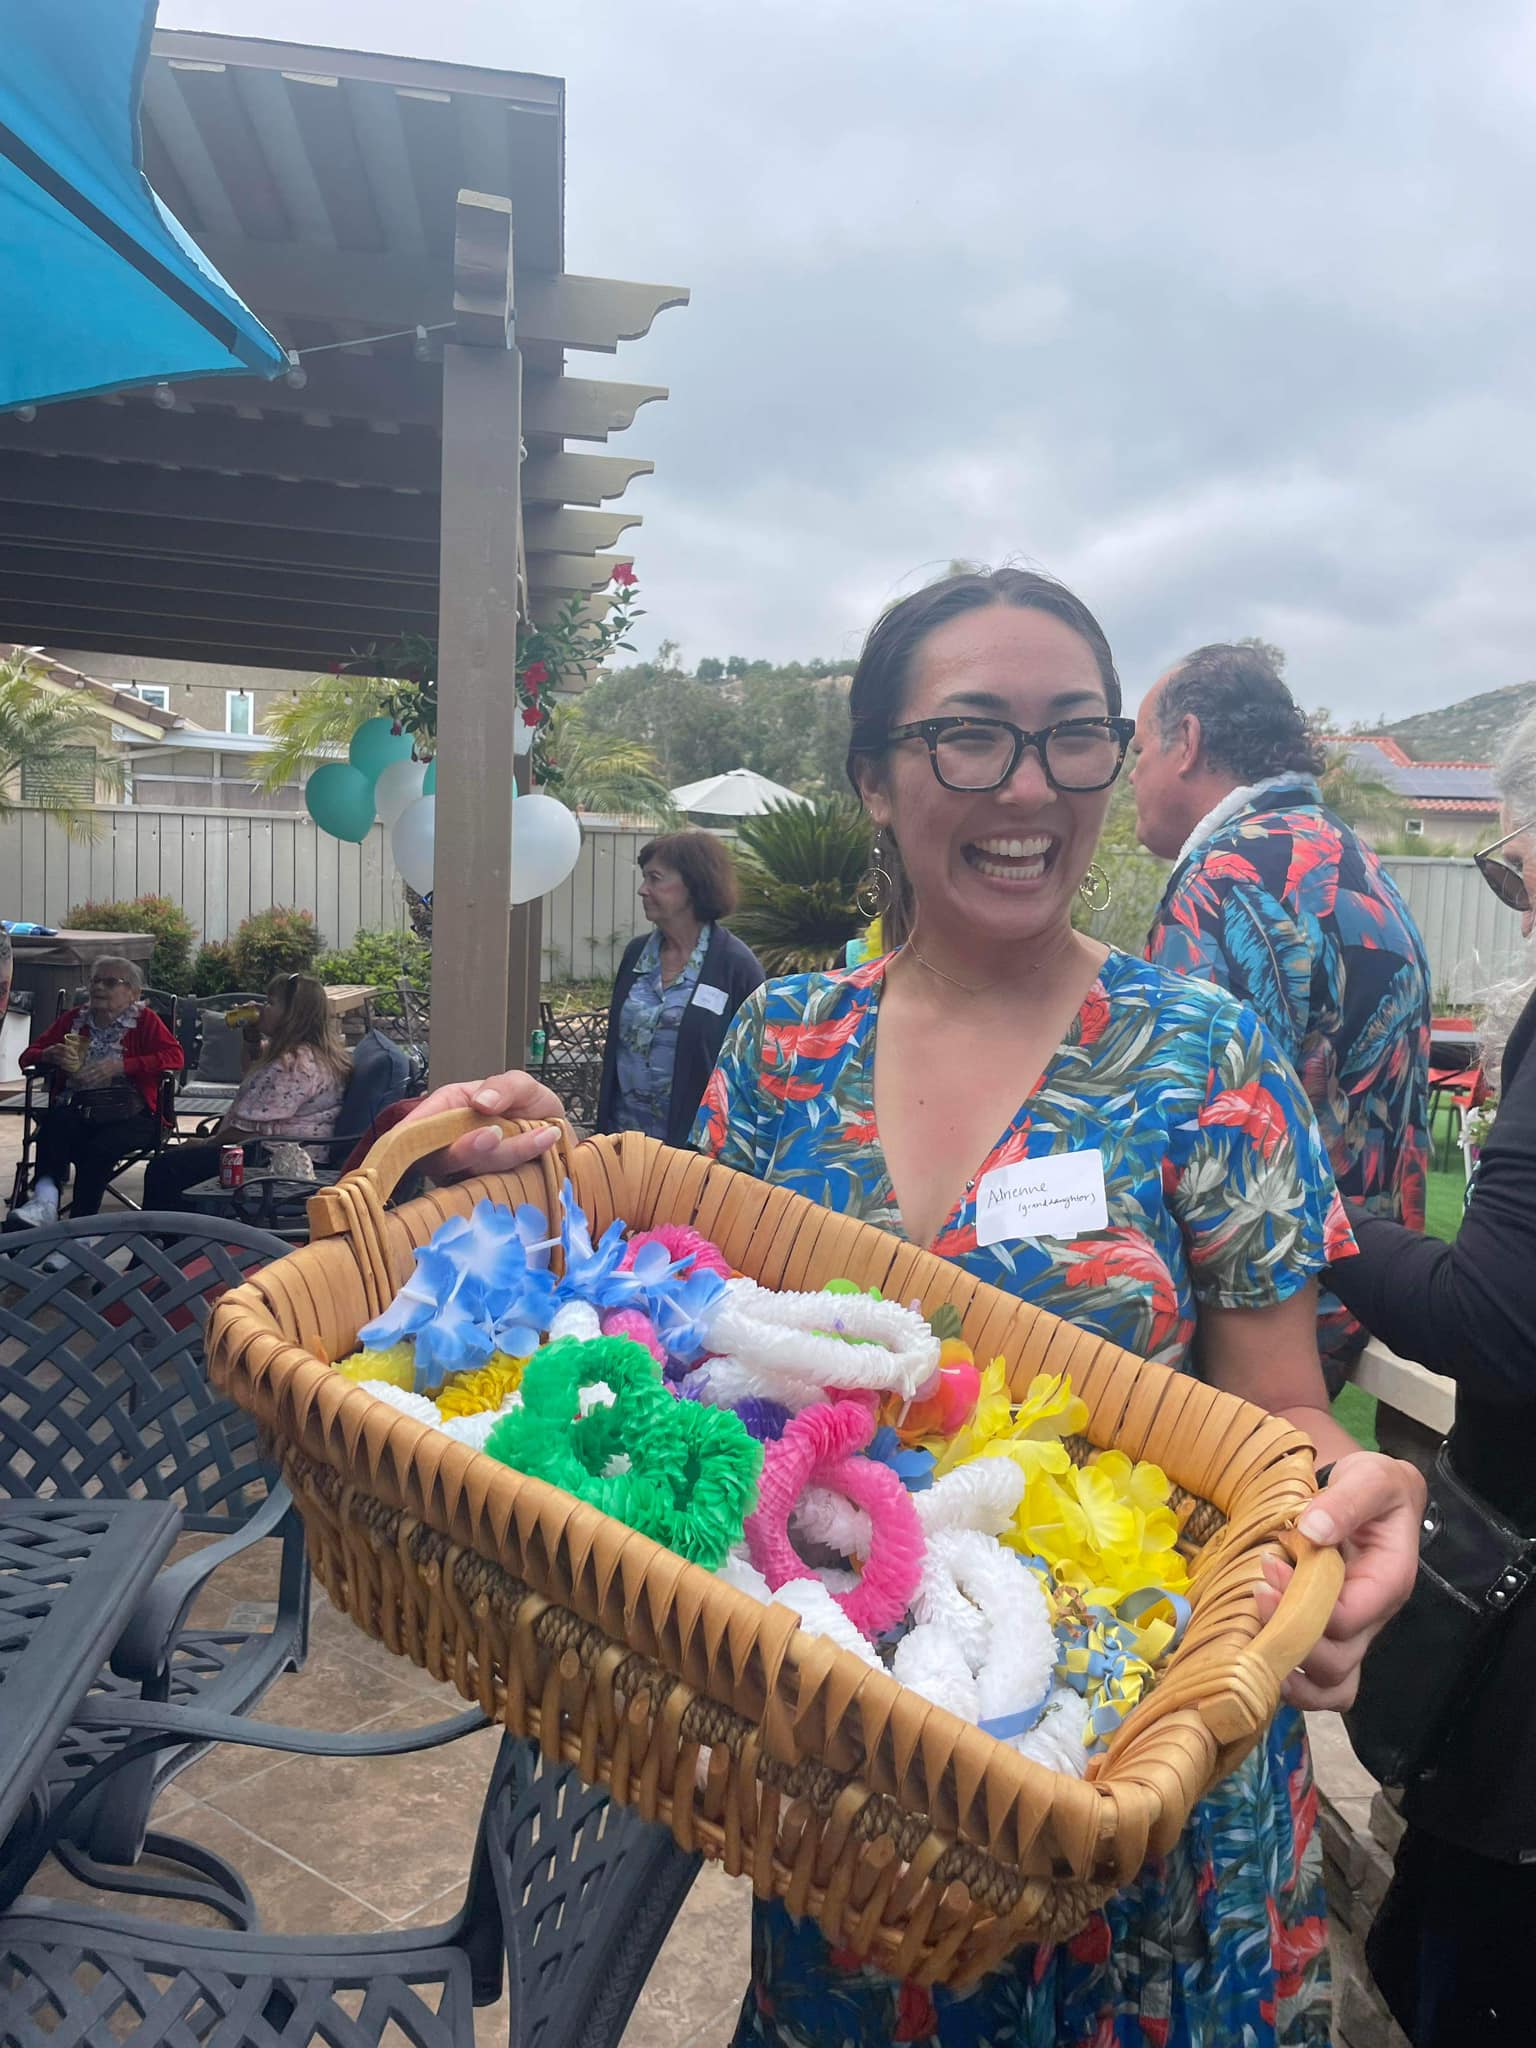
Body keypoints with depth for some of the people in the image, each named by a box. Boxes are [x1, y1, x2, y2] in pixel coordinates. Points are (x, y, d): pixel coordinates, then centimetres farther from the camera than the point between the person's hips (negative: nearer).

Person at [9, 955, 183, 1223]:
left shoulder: (144, 1020, 13)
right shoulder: (73, 1019, 24)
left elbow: (175, 1057, -3)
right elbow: (28, 1057, 25)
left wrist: (121, 1065, -12)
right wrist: (51, 1055, 0)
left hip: (129, 1113, -3)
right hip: (74, 1109, 3)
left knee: (100, 1148, -34)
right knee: (54, 1125, -33)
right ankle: (45, 1199, -49)